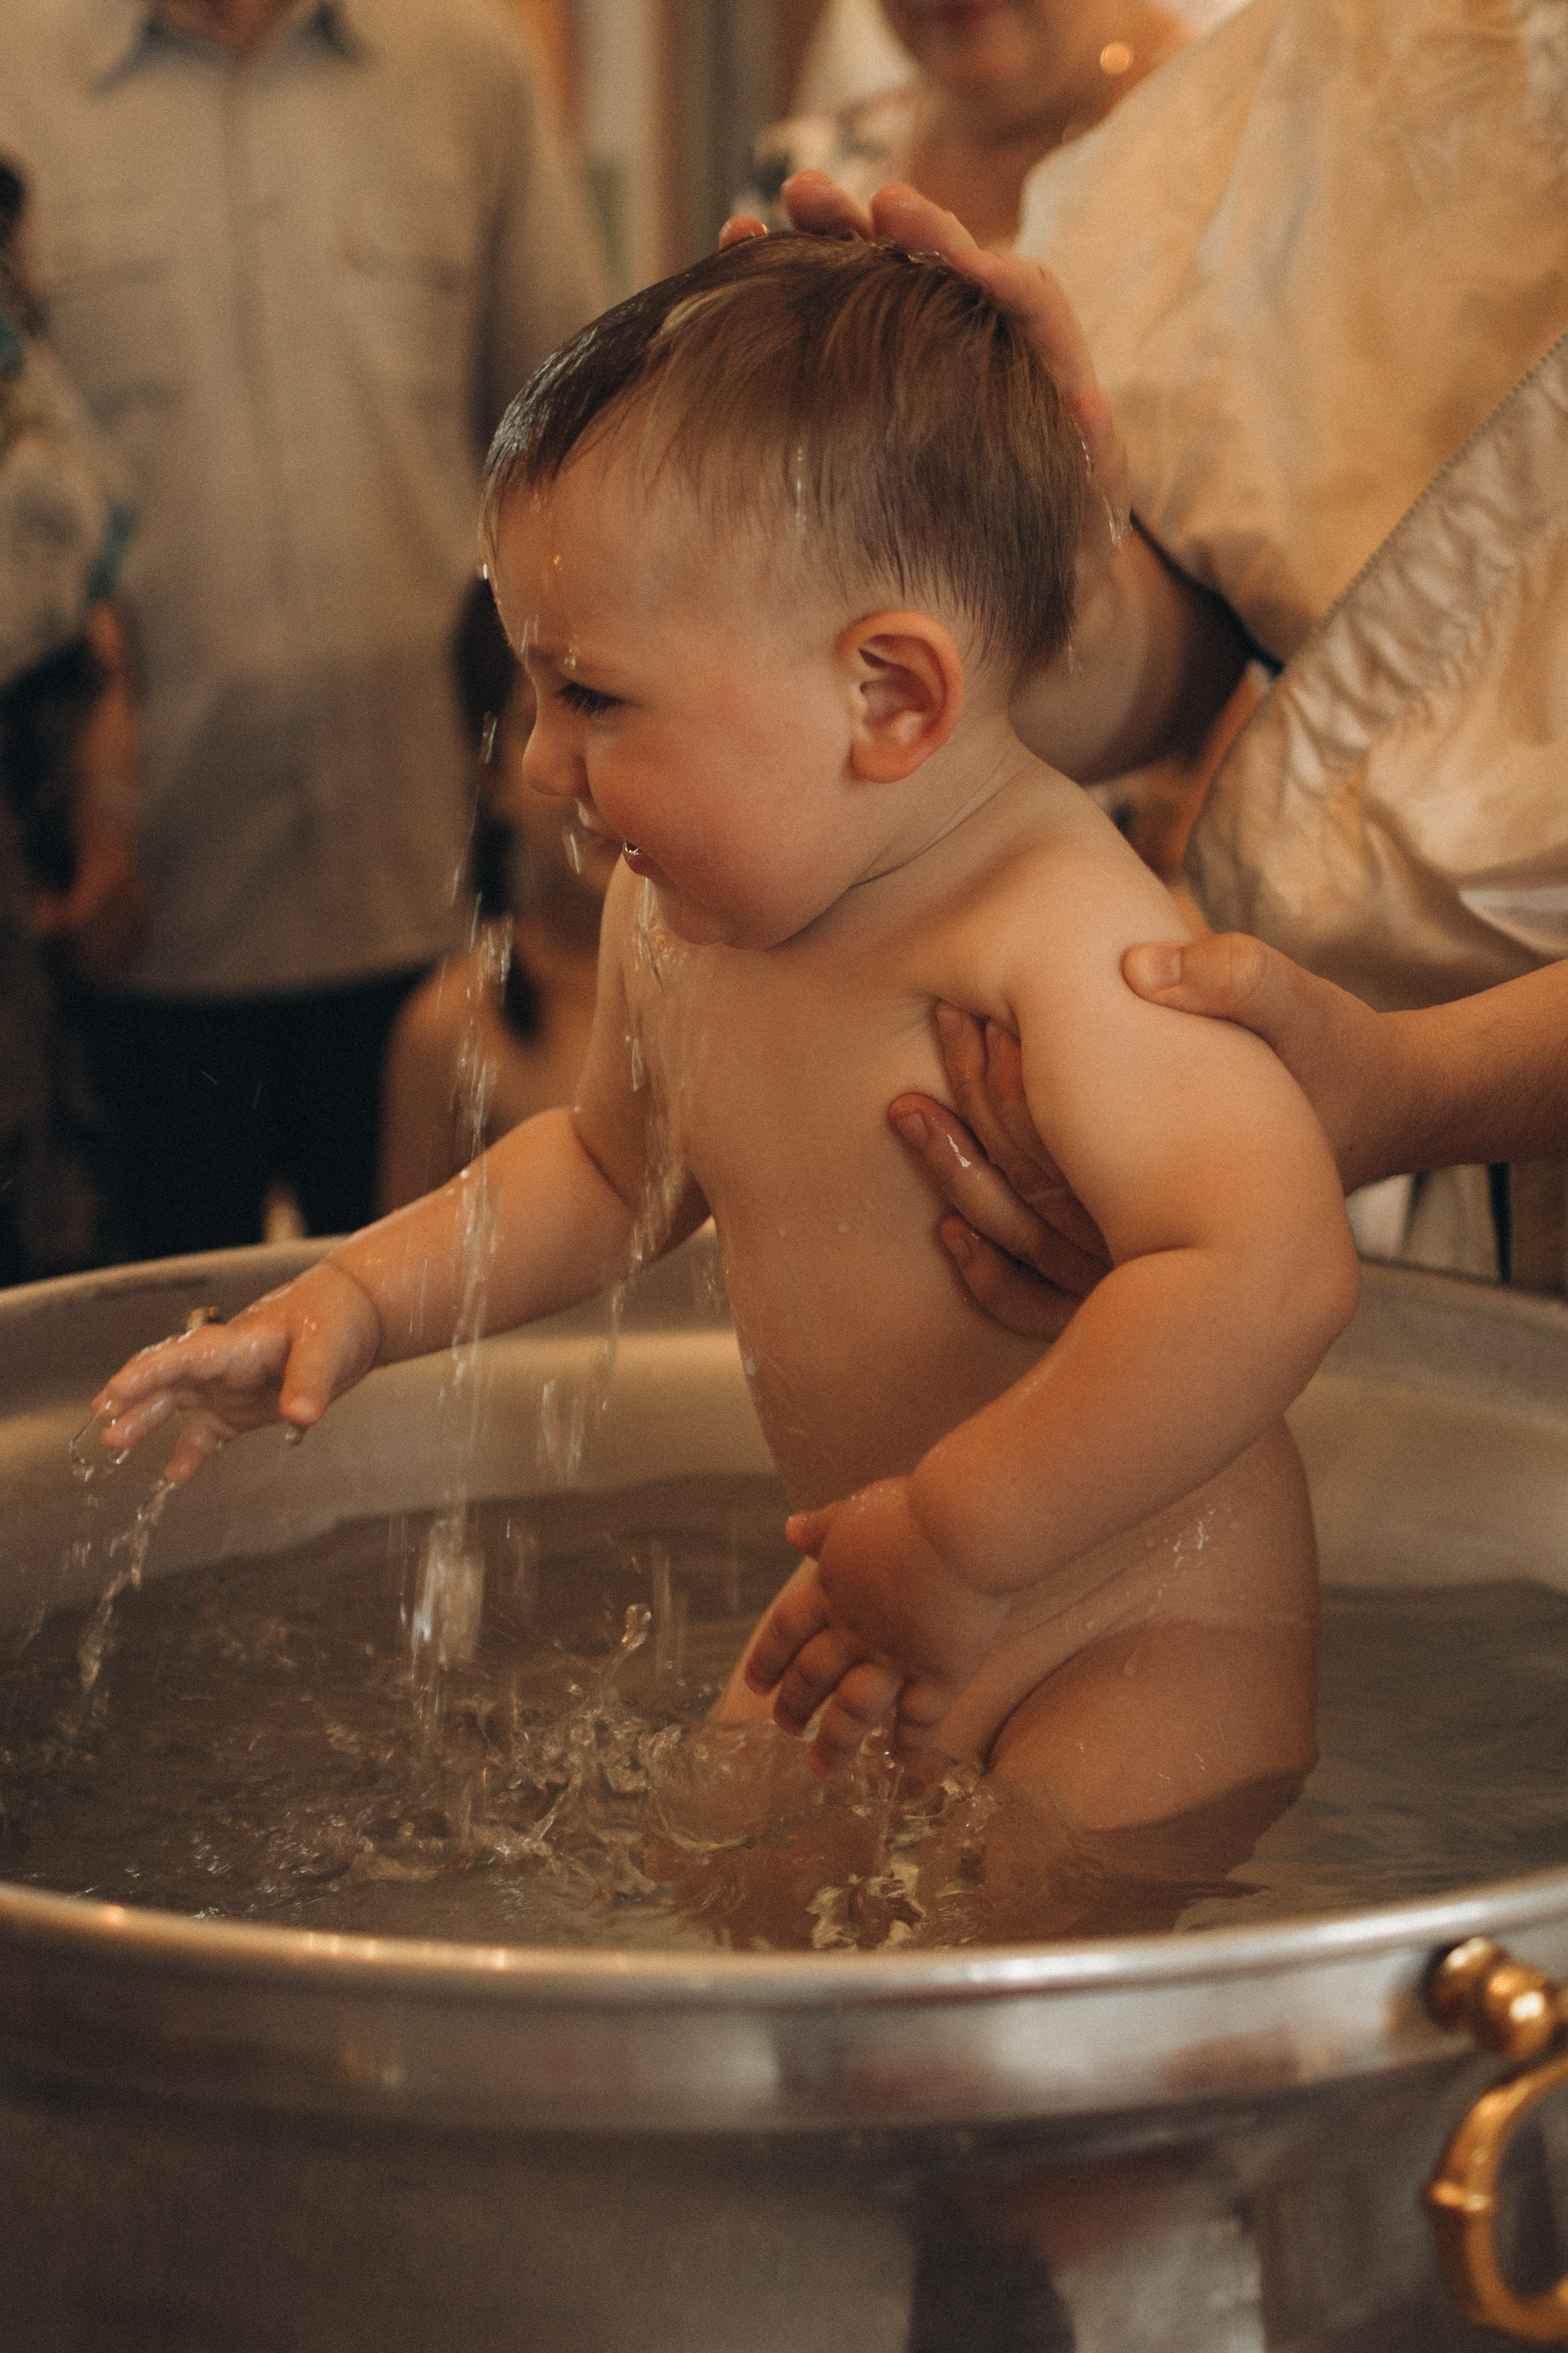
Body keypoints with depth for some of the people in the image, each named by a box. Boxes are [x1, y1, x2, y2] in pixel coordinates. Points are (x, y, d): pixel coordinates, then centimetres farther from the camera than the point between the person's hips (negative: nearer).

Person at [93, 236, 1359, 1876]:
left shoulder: (1057, 929, -28)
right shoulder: (674, 907, -2)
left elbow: (1269, 1273, -42)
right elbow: (617, 1164, 20)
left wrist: (958, 1546, -35)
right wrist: (359, 1296, 9)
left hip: (1138, 1631, -7)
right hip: (887, 1609, 8)